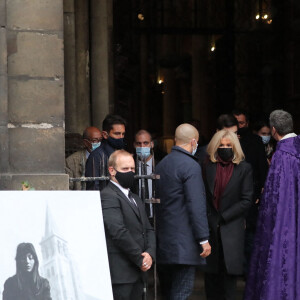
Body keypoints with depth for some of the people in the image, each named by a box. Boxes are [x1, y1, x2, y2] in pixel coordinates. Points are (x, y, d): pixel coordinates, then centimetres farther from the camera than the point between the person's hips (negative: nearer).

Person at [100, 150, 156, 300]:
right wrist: (140, 259, -11)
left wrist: (150, 254, -1)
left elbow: (148, 230, 18)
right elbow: (119, 232, -17)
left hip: (138, 273, 9)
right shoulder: (107, 196, -9)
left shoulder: (135, 199, 23)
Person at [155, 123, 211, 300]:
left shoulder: (162, 164, 13)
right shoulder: (190, 166, -13)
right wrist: (203, 239, -16)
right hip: (183, 242, -8)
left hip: (164, 240, 8)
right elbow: (196, 205, -18)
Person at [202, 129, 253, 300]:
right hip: (211, 228, 2)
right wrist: (207, 219, -4)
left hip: (231, 229, -2)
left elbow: (247, 200, -4)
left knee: (229, 271, -4)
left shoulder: (244, 168, 1)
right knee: (211, 273, 3)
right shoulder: (208, 167, 8)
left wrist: (223, 217, -9)